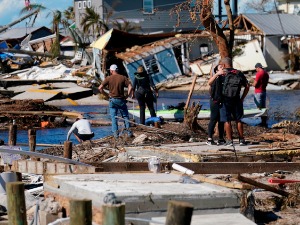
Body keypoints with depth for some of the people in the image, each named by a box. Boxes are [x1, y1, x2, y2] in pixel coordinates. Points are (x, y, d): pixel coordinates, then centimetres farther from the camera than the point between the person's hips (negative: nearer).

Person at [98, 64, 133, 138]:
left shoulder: (108, 78, -3)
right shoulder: (123, 78, -1)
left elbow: (100, 88, -7)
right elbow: (130, 87, -10)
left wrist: (106, 95, 4)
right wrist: (127, 96, -1)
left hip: (112, 100, 0)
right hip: (121, 100, 1)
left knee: (114, 117, 6)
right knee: (125, 116, 12)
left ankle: (115, 133, 1)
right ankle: (128, 132, 7)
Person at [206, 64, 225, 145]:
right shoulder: (216, 78, -3)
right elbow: (209, 82, -24)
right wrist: (217, 74, -33)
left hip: (223, 102, 6)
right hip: (215, 101, -6)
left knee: (222, 120, 9)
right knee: (213, 119, -8)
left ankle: (221, 139, 16)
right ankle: (210, 139, -8)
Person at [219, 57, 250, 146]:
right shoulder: (239, 74, 9)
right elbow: (247, 86, 9)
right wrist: (242, 98, 13)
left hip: (225, 99, -4)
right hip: (236, 100, 4)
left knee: (227, 121, 1)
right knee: (238, 120, 13)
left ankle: (229, 140, -2)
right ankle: (241, 139, 13)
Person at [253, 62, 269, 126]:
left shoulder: (259, 74, -18)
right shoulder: (266, 73, 9)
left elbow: (255, 84, -18)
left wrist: (252, 84, 1)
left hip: (258, 92, -9)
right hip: (264, 91, 9)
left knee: (259, 107, -4)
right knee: (263, 107, 13)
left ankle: (263, 122, -5)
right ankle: (265, 121, 15)